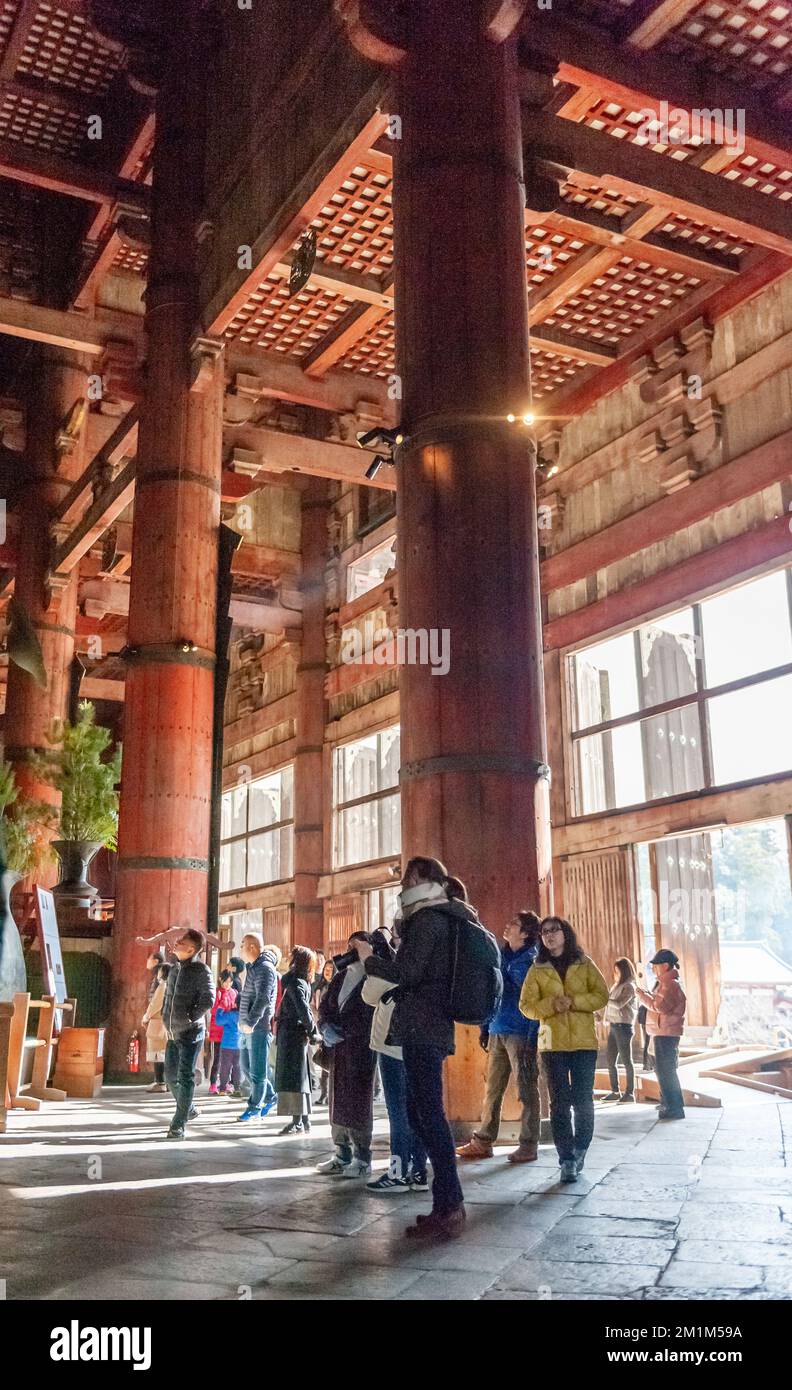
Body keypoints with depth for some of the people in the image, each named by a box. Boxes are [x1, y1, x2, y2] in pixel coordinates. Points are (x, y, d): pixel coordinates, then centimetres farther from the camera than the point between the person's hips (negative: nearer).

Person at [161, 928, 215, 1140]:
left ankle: (178, 1124, 0)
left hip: (191, 1033, -8)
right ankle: (188, 1109, 35)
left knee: (185, 1077, -5)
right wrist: (166, 1016, 12)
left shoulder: (201, 970, -14)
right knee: (171, 1076, 14)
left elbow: (208, 999, -20)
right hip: (173, 1033, 8)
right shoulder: (176, 968, 9)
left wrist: (190, 1018, -16)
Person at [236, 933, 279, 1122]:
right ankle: (270, 1097, 27)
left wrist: (251, 1022, -25)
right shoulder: (252, 967, 17)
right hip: (247, 1027, 10)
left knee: (257, 1070, -1)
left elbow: (263, 999, -23)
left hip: (259, 1028, -10)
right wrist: (243, 1021, 17)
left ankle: (254, 1107, 7)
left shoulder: (264, 968, -14)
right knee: (247, 1066, 15)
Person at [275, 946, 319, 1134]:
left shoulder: (295, 983, -13)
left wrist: (312, 1032, -17)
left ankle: (298, 1122, -9)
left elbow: (303, 1009, -21)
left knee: (293, 1078, -9)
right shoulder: (302, 982, 16)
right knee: (301, 1078, 11)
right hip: (297, 1035, 9)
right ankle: (304, 1121, 16)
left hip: (292, 1035, -9)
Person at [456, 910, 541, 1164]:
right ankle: (483, 1141, 16)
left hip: (521, 1035, -7)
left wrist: (532, 1039, -16)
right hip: (497, 1033, 7)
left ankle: (528, 1146, 8)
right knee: (492, 1089, 10)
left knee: (526, 1090, 1)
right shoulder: (501, 956, 13)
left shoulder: (532, 962, -7)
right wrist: (485, 1027, 16)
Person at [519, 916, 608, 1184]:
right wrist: (552, 1004, -17)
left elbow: (602, 996, 0)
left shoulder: (585, 964, 7)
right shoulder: (537, 970, 7)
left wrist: (573, 1001, -15)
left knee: (583, 1101, 2)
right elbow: (526, 1005, 1)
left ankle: (579, 1152, 21)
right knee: (560, 1103, 0)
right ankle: (567, 1160, 5)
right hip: (552, 1043, 0)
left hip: (584, 1042, 0)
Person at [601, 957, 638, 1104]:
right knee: (611, 1061, 9)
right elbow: (611, 1003, 17)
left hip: (623, 1026, -8)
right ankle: (615, 1092, 17)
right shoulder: (616, 986, 16)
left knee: (626, 1060, -3)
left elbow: (619, 1004, -21)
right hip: (613, 1026, 8)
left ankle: (630, 1093, 2)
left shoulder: (629, 986, -9)